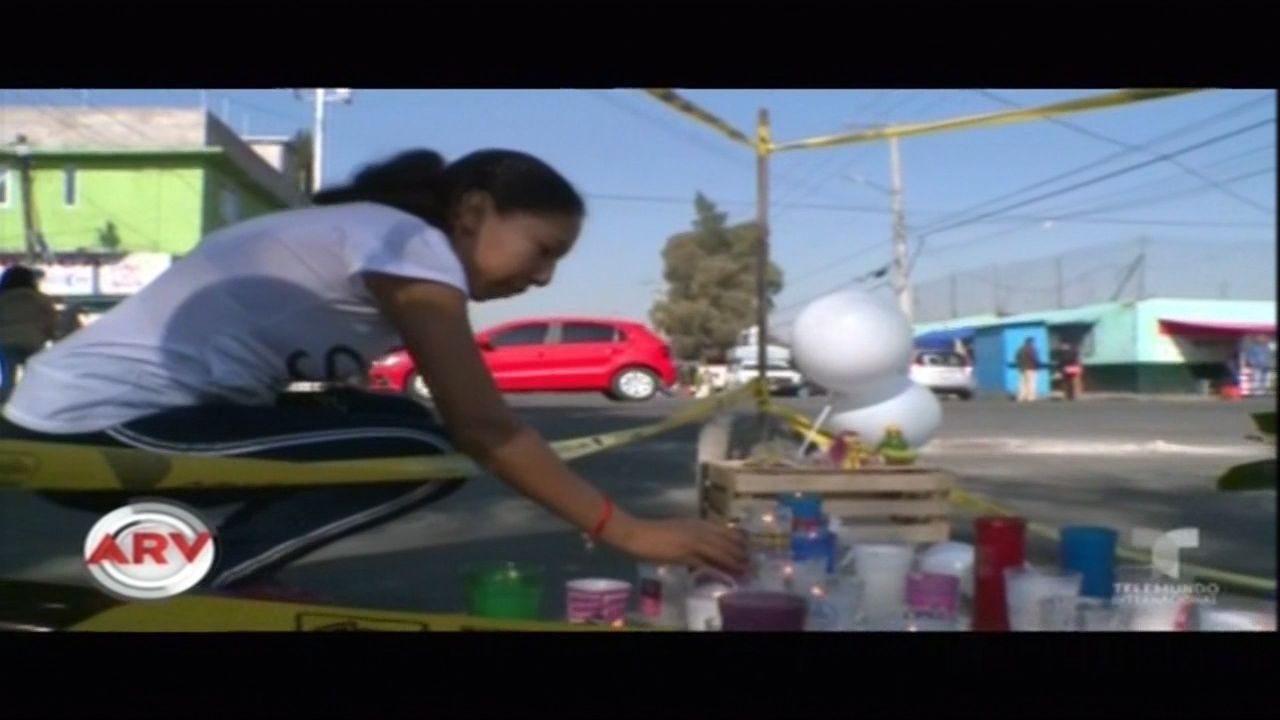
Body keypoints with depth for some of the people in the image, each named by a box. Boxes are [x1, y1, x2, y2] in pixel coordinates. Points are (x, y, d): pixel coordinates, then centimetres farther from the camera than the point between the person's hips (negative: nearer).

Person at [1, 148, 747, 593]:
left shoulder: (361, 235, 17)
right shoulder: (404, 240, -12)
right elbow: (483, 427, -15)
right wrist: (626, 531, -12)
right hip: (102, 424, -10)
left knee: (383, 431, 11)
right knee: (414, 447, -16)